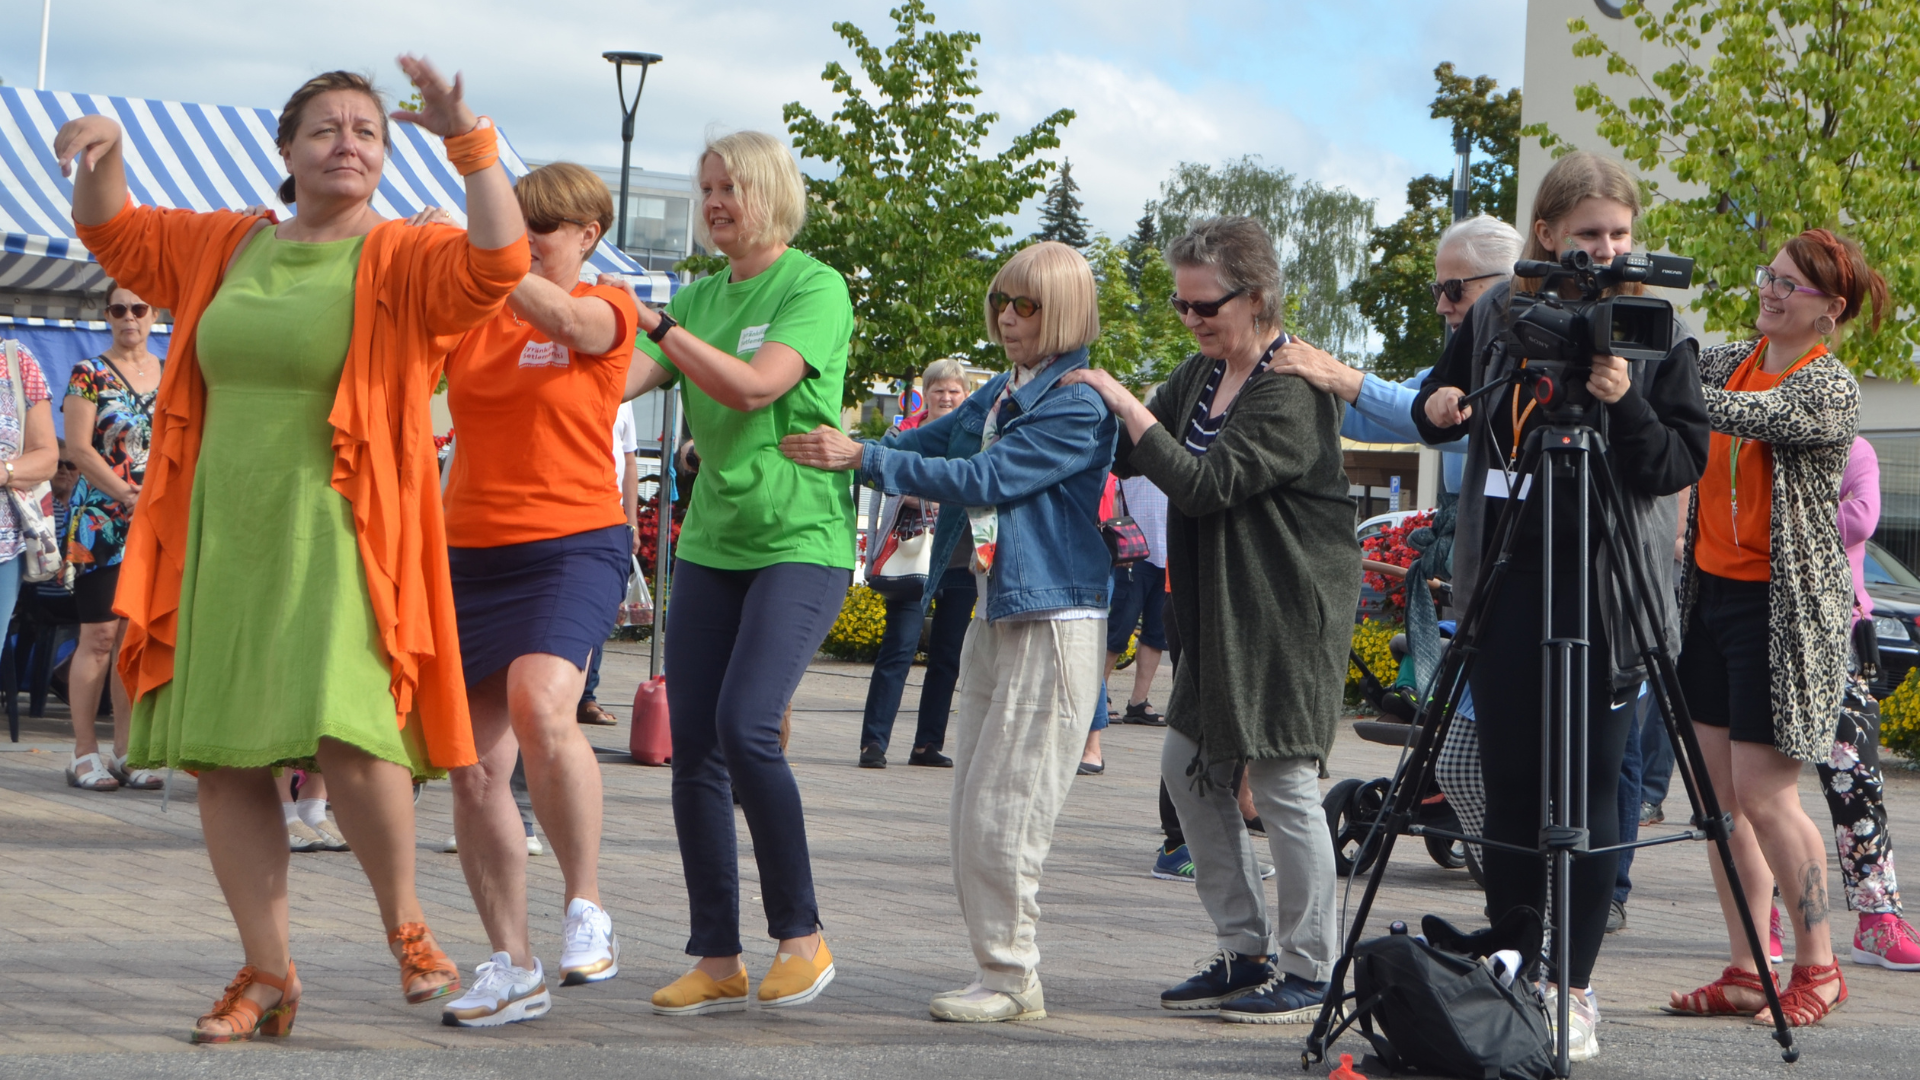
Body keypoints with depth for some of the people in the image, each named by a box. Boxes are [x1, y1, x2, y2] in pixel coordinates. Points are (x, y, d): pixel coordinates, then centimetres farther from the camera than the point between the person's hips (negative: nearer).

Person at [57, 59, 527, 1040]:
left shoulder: (401, 260, 0)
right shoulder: (225, 249, 14)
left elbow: (497, 261, -19)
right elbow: (110, 232, 26)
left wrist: (466, 138, -25)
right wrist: (103, 150, 6)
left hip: (335, 543, -5)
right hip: (222, 542, 5)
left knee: (346, 735, -20)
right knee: (225, 758, 4)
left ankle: (405, 923, 6)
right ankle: (266, 974, 16)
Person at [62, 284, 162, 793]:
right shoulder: (88, 374, 0)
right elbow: (81, 449, -8)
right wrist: (126, 493, -19)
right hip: (99, 521, -4)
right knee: (99, 636, -5)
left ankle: (125, 751, 9)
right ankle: (85, 750, 1)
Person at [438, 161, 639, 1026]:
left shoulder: (607, 308, 1)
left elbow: (563, 317, -21)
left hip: (572, 543, -5)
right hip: (470, 549, 5)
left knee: (541, 707, -29)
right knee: (472, 767, 1)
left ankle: (585, 907, -11)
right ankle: (512, 968, 11)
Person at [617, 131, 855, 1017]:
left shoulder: (815, 288, -5)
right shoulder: (700, 296, 15)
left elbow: (755, 387, -19)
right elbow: (616, 381, 7)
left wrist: (655, 324, -20)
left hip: (800, 539, -7)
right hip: (710, 543, 7)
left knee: (746, 727, -19)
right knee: (693, 745, 0)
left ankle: (801, 935, -3)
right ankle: (717, 961, 7)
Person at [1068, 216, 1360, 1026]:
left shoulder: (1293, 392, -17)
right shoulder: (1202, 374, 10)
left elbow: (1205, 484, -25)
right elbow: (1127, 457, 14)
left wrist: (1124, 403, -24)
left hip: (1289, 610, -9)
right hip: (1219, 609, 9)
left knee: (1283, 779, -5)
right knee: (1189, 765, 9)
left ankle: (1308, 969, 6)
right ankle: (1246, 952, 19)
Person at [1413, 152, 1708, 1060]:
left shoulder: (1657, 333, -1)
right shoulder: (1496, 314, 6)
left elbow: (1682, 465, -5)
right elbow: (1435, 405, 20)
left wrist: (1624, 404, -22)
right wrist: (1438, 407, -3)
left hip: (1604, 587, -3)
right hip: (1505, 576, 3)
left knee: (1586, 788, -1)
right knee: (1508, 780, 7)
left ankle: (1572, 990, 7)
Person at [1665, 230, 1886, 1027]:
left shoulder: (1831, 389, -11)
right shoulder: (1731, 360, 11)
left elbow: (1747, 416, -27)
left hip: (1786, 605, -7)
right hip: (1712, 589, 7)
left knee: (1764, 794, -7)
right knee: (1721, 790, 5)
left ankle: (1818, 966, 8)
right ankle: (1745, 973, 11)